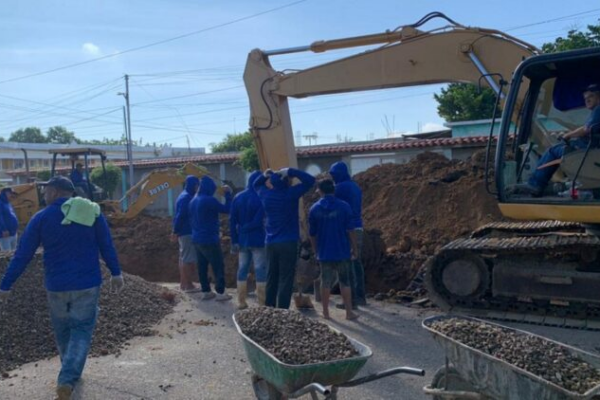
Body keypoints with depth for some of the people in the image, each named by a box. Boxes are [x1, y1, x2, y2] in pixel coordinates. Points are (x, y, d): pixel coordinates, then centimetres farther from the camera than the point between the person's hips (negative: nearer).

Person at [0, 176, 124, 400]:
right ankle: (67, 380, -9)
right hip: (87, 284, 0)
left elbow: (22, 255, -5)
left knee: (62, 331, 20)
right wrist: (115, 273, 5)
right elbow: (106, 246, -2)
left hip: (56, 286, 0)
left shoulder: (41, 218, -5)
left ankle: (70, 374, 36)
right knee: (81, 331, 6)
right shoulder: (92, 211, -2)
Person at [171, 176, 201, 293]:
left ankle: (183, 283, 20)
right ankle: (188, 285, -3)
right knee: (189, 259, -6)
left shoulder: (184, 196, 15)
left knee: (184, 258, 14)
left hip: (184, 232, 10)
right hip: (188, 232, -10)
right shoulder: (187, 197, -16)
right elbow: (180, 216, -20)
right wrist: (175, 232, -18)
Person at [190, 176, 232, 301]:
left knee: (202, 266, 11)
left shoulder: (194, 201, 9)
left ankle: (206, 291, 17)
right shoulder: (209, 200, -18)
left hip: (197, 239, 9)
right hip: (209, 239, -9)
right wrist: (227, 194, -3)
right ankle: (220, 292, 1)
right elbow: (227, 209, -12)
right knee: (218, 266, -1)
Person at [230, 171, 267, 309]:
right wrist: (245, 228, -2)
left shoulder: (237, 197, 4)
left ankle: (241, 302, 16)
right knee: (261, 271, 0)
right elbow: (258, 221, -19)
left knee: (242, 270, 12)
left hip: (242, 240, 5)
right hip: (258, 240, -5)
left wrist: (234, 240, 5)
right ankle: (262, 304, 2)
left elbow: (232, 220, 3)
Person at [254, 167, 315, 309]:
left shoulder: (265, 195, 3)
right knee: (286, 279, -2)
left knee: (271, 278, 13)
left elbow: (256, 184, 25)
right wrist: (290, 172, -9)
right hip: (288, 243, -5)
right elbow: (310, 180, -6)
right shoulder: (290, 193, -11)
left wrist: (265, 175, 7)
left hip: (270, 243, 5)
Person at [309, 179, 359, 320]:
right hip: (342, 252, -1)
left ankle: (325, 312, 16)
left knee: (325, 282, 11)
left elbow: (312, 234, 4)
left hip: (324, 252, 2)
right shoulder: (344, 206, -7)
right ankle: (349, 312, 10)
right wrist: (354, 248, 3)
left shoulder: (314, 209, -1)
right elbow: (351, 230, -8)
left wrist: (316, 250, 17)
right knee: (345, 282, 7)